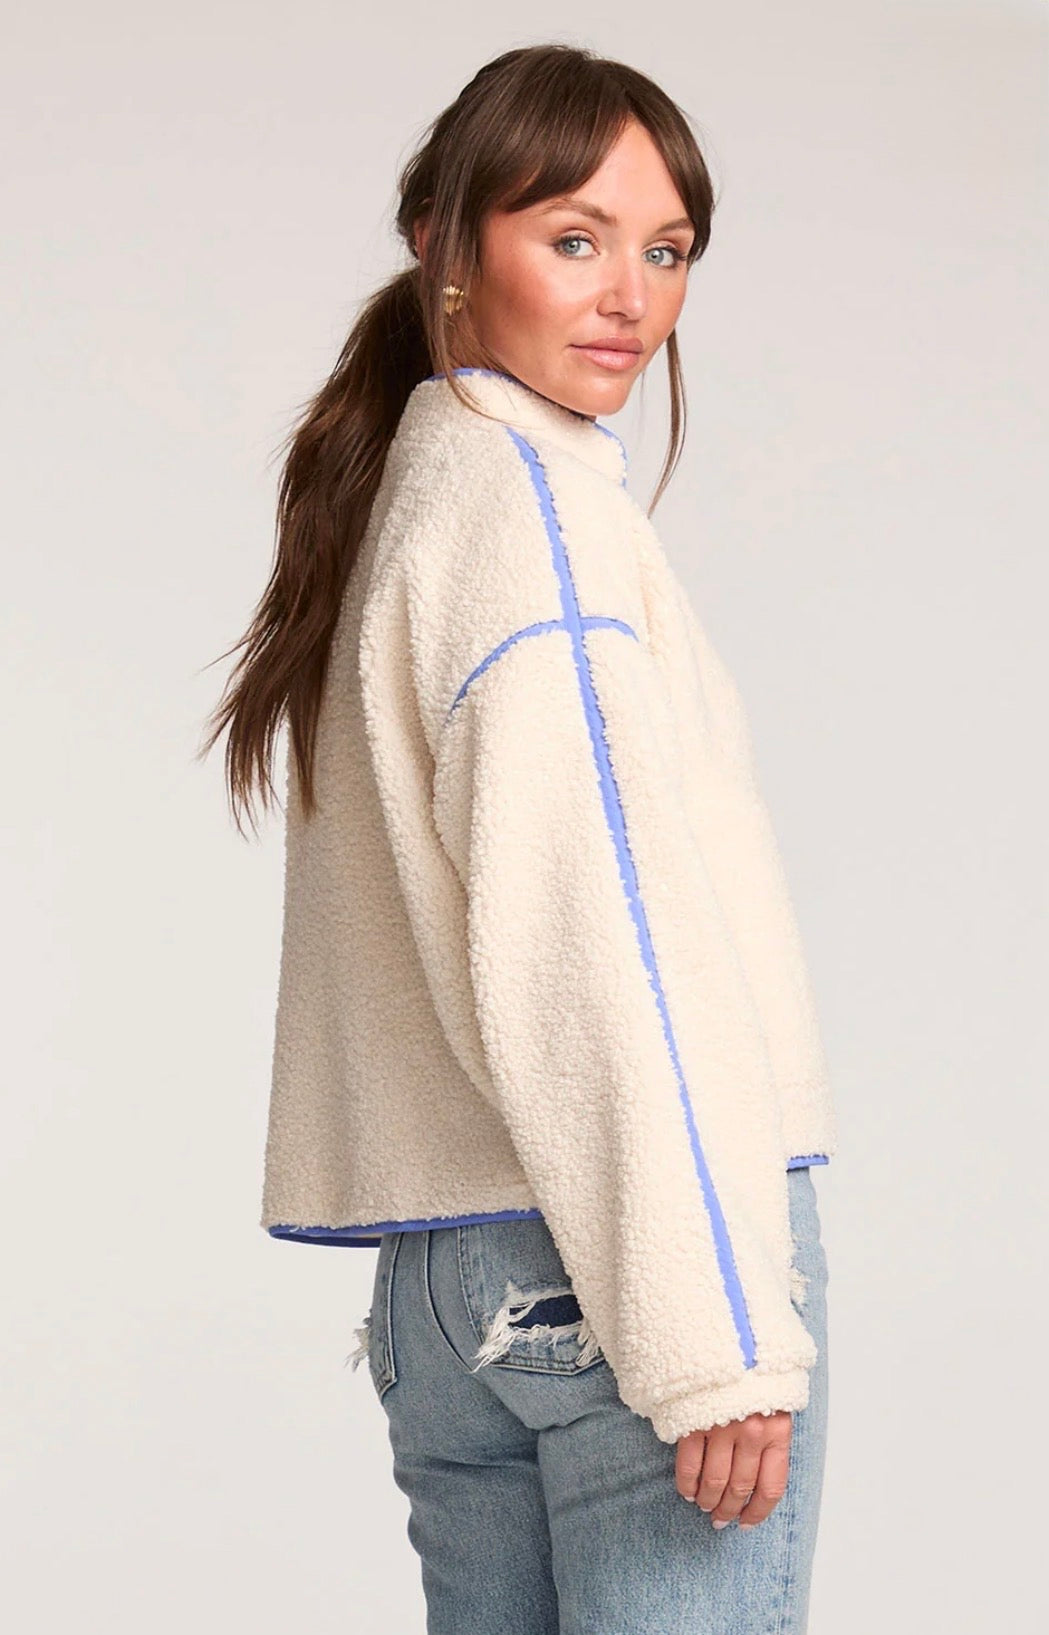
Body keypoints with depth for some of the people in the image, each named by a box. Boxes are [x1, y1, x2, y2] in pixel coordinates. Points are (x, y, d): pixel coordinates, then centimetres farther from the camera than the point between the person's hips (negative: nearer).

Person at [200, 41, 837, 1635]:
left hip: (438, 1268, 9)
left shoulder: (390, 497, 19)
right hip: (607, 1257, -9)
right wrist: (711, 1324, -19)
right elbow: (589, 931, -17)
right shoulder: (535, 495, -8)